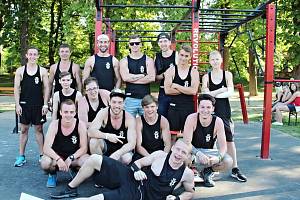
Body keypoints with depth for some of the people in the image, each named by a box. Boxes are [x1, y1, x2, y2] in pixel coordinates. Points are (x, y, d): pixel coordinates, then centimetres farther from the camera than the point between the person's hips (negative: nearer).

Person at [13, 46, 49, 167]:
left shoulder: (42, 71, 2)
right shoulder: (20, 70, 4)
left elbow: (46, 88, 1)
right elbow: (16, 88, 2)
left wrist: (45, 104, -6)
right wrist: (17, 104, -5)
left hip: (39, 105, -1)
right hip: (24, 105, 1)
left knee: (39, 129, 6)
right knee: (24, 130, 6)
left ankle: (42, 155, 12)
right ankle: (21, 156, 13)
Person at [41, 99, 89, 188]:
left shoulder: (80, 125, -16)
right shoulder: (55, 124, -16)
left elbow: (84, 148, -14)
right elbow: (46, 148, -22)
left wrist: (70, 158, -29)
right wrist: (58, 159, -38)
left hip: (74, 157, 1)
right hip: (57, 156, 0)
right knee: (45, 163, -33)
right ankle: (52, 174, 5)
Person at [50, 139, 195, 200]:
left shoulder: (187, 174, -6)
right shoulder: (160, 155, -3)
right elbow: (139, 162, 7)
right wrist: (136, 170, -15)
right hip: (129, 177, 3)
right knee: (94, 159, -10)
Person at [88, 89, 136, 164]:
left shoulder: (129, 118, -17)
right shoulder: (103, 113, -16)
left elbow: (132, 143, -22)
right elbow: (90, 131, -25)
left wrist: (117, 154, -38)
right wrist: (107, 136, -42)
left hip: (122, 149, 0)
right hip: (105, 146, 1)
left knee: (127, 159, -31)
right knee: (93, 141, -29)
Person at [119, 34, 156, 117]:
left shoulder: (148, 60, 7)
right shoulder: (124, 61, 7)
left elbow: (152, 78, -8)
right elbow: (125, 77, -10)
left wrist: (132, 78, -8)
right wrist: (143, 75, -7)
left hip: (145, 98, 1)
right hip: (130, 98, 0)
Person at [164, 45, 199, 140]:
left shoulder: (194, 72, 4)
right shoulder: (171, 70, 2)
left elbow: (193, 91, -10)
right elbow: (167, 90, -9)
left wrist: (176, 86, -8)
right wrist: (186, 90, -9)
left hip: (189, 107, 1)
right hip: (174, 107, 0)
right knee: (172, 135, 4)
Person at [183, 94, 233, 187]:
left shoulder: (218, 122, -15)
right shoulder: (191, 119, -20)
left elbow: (223, 146, -15)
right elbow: (187, 143, -22)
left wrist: (218, 157, -37)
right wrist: (198, 153, -40)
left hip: (209, 152, 2)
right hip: (193, 151, -2)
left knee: (228, 162, -24)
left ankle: (208, 172, 6)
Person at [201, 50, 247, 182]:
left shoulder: (227, 74, 4)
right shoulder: (206, 77, 6)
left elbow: (230, 93, -8)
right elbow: (205, 94, -6)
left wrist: (213, 94, -14)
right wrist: (221, 90, -8)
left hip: (224, 110, -1)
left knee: (229, 139, 1)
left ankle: (235, 169, 9)